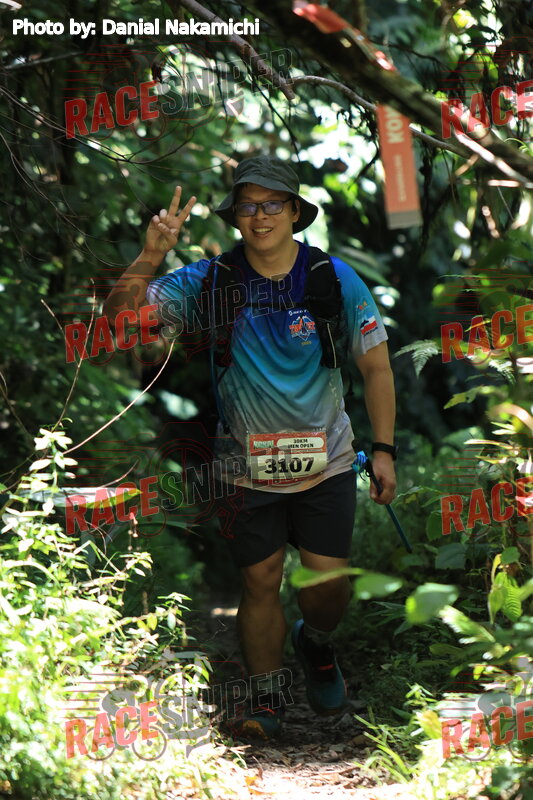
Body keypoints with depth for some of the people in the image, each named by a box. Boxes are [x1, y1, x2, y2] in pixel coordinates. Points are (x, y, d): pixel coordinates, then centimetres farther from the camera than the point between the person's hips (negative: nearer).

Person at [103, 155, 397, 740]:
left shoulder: (334, 279, -8)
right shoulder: (209, 280, -9)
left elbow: (376, 367, 0)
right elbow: (119, 317, -13)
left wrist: (383, 449, -4)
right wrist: (149, 258, -30)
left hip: (324, 462, 0)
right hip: (247, 467, 0)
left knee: (329, 582, 0)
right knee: (260, 582, 4)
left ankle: (316, 643, 35)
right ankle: (266, 698, 23)